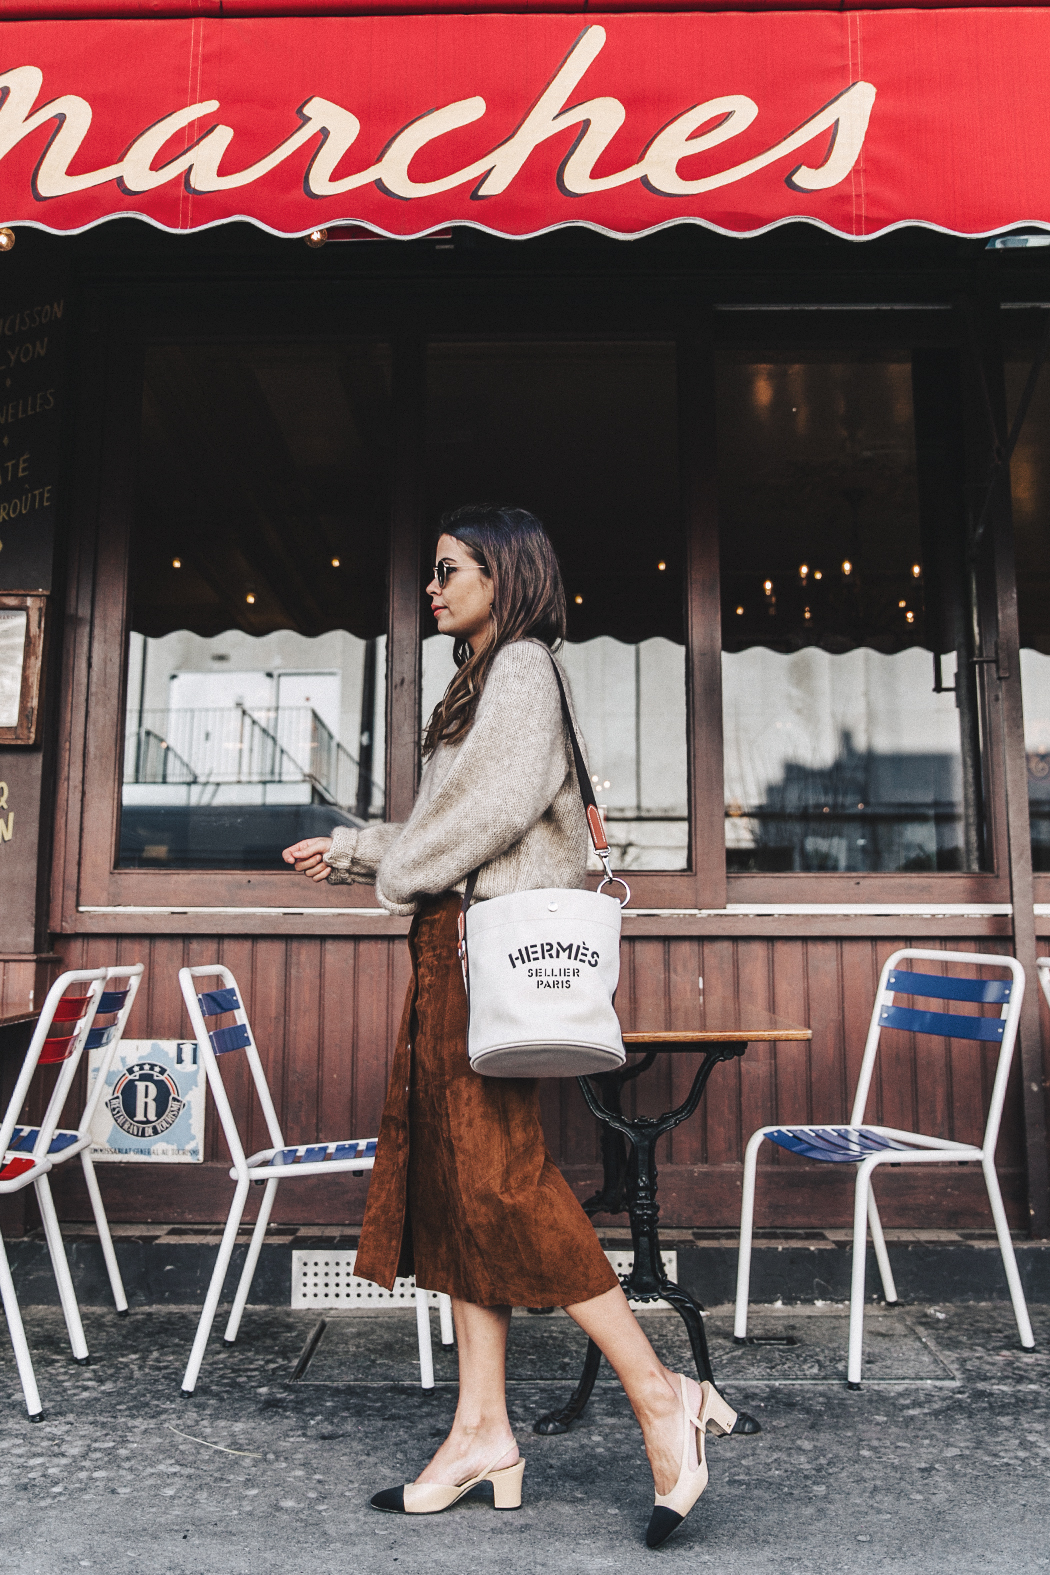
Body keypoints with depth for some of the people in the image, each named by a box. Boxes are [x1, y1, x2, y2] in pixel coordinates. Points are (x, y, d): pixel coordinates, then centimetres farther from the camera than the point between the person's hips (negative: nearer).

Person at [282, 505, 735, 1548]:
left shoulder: (521, 667, -5)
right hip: (455, 950, 10)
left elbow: (504, 803, -18)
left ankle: (660, 1396, -4)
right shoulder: (484, 677, 23)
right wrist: (349, 852, 27)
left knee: (497, 1175, -13)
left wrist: (398, 873, -5)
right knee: (453, 1180, 7)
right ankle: (482, 1432, 14)